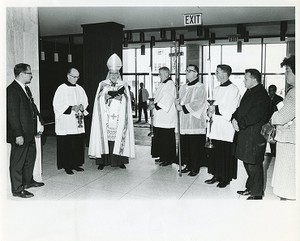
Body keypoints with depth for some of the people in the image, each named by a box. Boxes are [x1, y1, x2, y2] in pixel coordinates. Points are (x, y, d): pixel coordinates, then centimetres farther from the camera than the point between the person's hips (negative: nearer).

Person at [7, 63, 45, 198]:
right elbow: (12, 114, -21)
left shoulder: (26, 89, 13)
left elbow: (33, 107, 18)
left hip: (29, 133, 10)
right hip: (20, 135, -10)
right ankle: (17, 189, 15)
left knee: (31, 157, 22)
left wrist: (39, 123, 9)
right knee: (17, 162, 3)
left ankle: (28, 181, 39)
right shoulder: (12, 90, -17)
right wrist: (18, 135, -23)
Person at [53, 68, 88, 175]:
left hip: (78, 124, 5)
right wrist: (71, 108, -19)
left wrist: (82, 106, -7)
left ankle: (76, 164, 19)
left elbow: (85, 101, 15)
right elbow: (57, 105, -10)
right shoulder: (61, 89, -5)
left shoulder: (79, 89, 11)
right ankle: (67, 166, 9)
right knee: (67, 145, -2)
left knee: (78, 144, 7)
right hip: (66, 123, -5)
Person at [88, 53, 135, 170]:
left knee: (118, 138, -2)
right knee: (105, 138, -4)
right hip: (105, 118, 0)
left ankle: (120, 160, 5)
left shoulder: (123, 85, 12)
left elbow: (126, 101, 2)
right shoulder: (102, 84, 10)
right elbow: (99, 100, -1)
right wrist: (108, 94, -17)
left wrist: (121, 94, -17)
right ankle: (103, 161, 2)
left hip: (119, 118, 1)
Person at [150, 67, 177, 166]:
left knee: (167, 139, -3)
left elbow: (167, 100, -21)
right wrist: (154, 104, 10)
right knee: (159, 138, 13)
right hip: (159, 118, 10)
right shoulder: (162, 85, 18)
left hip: (166, 118, -10)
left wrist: (155, 105, -17)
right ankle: (162, 157, 23)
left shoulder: (170, 84, -12)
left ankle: (169, 159, 6)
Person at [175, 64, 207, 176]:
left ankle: (195, 168, 10)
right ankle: (188, 165, 22)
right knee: (185, 145, 9)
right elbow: (179, 98, 19)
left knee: (195, 147, -1)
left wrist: (182, 107, -15)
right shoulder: (183, 87, 16)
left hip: (195, 124, -7)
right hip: (184, 123, 7)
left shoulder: (200, 87, -7)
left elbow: (197, 103, -15)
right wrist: (177, 102, -4)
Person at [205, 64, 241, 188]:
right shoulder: (216, 89, 15)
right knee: (214, 153, 10)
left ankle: (226, 178, 15)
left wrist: (215, 109, -15)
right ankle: (217, 175, 23)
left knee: (226, 154, 2)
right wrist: (210, 111, -2)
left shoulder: (233, 90, -9)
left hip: (226, 129, -7)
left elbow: (231, 110, -15)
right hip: (215, 127, 7)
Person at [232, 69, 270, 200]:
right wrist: (234, 118, -2)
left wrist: (240, 124, -20)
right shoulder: (248, 92, 16)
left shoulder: (261, 95, -13)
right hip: (244, 133, 9)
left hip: (255, 136, -9)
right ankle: (250, 188, 33)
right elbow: (240, 108, 16)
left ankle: (257, 194, 12)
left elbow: (255, 115, -22)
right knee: (247, 162, 17)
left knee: (253, 165, -1)